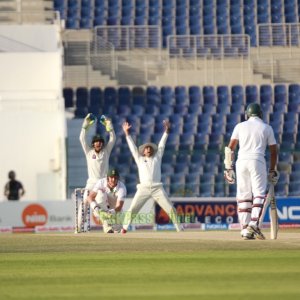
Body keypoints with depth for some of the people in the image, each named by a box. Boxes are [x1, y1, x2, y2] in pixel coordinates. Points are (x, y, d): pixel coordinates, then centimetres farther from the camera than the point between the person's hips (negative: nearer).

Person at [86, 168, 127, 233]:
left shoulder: (122, 187, -22)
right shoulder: (101, 183, -19)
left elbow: (119, 206, -31)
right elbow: (90, 197, -27)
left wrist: (112, 211, -52)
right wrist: (94, 206, -47)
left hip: (114, 210, 1)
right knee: (101, 193, -31)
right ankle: (106, 224, -39)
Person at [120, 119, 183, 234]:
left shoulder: (157, 158, 19)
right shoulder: (139, 159, 17)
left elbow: (161, 145, 16)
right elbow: (132, 147, 16)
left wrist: (166, 131, 11)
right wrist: (126, 133, 12)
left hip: (157, 188, 0)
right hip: (143, 188, 0)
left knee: (170, 208, -6)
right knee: (132, 209, -9)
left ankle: (179, 228, -3)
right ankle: (124, 228, -4)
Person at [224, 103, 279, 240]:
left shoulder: (240, 126, 14)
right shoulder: (267, 128, 13)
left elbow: (230, 148, 7)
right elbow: (273, 151, 12)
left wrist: (229, 167, 9)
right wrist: (272, 171, 18)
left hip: (241, 161, 2)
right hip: (258, 161, -2)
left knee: (243, 196, 5)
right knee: (259, 194, -3)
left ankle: (245, 230, 1)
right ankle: (254, 224, -23)